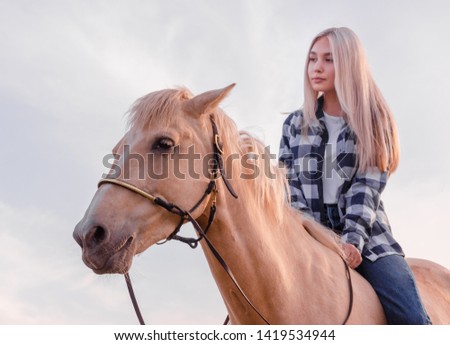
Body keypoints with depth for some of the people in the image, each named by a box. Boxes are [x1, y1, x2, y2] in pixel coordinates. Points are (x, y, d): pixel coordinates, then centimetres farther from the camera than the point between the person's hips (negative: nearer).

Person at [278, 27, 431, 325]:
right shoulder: (295, 124, 11)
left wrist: (353, 239, -20)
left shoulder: (373, 121, 4)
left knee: (413, 319, -16)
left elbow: (367, 188, -6)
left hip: (365, 236, -1)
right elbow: (290, 186, 4)